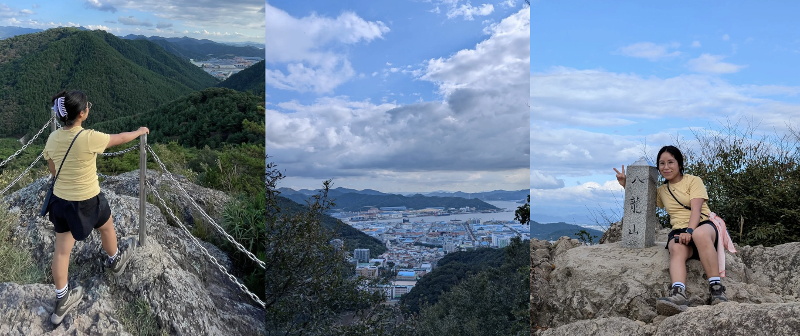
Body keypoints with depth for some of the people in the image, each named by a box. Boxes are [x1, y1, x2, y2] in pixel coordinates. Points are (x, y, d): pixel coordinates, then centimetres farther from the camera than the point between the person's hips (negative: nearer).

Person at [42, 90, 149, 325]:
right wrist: (140, 131, 11)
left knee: (62, 250, 13)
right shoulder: (89, 138, -26)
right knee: (107, 227, 27)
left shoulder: (53, 138, -7)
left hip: (60, 200, 5)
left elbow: (53, 170, 7)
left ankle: (62, 301, 26)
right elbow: (120, 138, -8)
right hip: (86, 201, -5)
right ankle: (115, 261, 56)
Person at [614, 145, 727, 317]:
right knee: (677, 249, -35)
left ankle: (717, 290, -41)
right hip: (679, 231, 3)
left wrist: (690, 231, -25)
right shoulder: (661, 191, 23)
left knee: (700, 234, -41)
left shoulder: (693, 181, 8)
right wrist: (626, 185, 21)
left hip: (703, 224, -3)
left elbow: (696, 209, -7)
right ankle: (679, 295, -61)